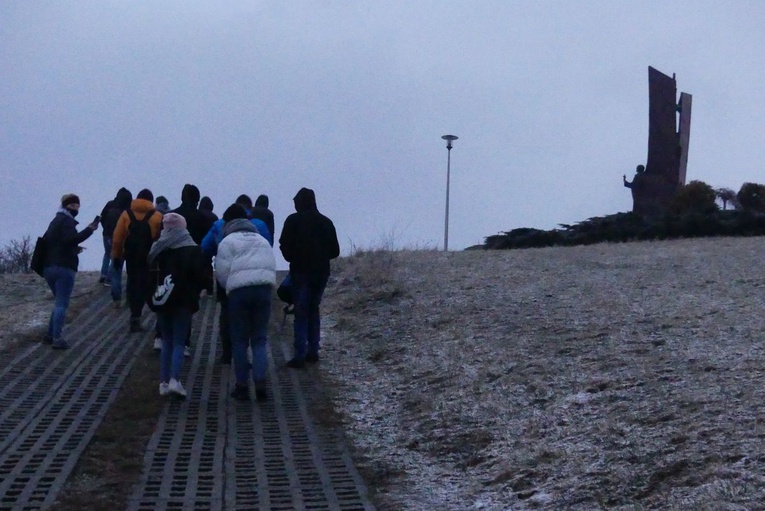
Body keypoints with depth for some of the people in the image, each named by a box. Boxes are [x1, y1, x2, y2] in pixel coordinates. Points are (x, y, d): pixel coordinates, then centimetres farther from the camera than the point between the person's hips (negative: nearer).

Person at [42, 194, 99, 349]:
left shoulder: (56, 221, 23)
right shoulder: (67, 221, -8)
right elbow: (71, 238, -25)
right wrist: (89, 230, -29)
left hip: (49, 267, 9)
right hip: (63, 268, -9)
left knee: (59, 302, 20)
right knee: (62, 304, -8)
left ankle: (50, 334, 19)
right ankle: (57, 338, -15)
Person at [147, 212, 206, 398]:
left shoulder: (157, 249, 5)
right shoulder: (192, 249, -4)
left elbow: (150, 274, 5)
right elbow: (199, 276, -8)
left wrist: (153, 298, 11)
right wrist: (193, 295, 7)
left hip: (162, 301, 3)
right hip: (183, 301, -3)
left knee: (167, 341, 12)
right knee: (179, 342, -1)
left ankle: (164, 382, 7)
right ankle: (174, 379, -18)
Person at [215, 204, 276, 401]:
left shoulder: (228, 241, 6)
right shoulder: (262, 240, 23)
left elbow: (222, 270, -2)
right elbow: (272, 267, 16)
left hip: (240, 291, -4)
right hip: (264, 288, 4)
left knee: (239, 340, 6)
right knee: (259, 338, 8)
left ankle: (242, 386, 7)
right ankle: (260, 380, -8)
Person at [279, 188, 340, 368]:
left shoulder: (294, 220, -5)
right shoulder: (326, 222, 9)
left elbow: (285, 245, -10)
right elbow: (335, 251, 10)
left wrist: (293, 259, 8)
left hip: (301, 272, -4)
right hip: (322, 272, 4)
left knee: (301, 312, -3)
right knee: (314, 309, 16)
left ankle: (300, 355, -11)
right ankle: (313, 351, 13)